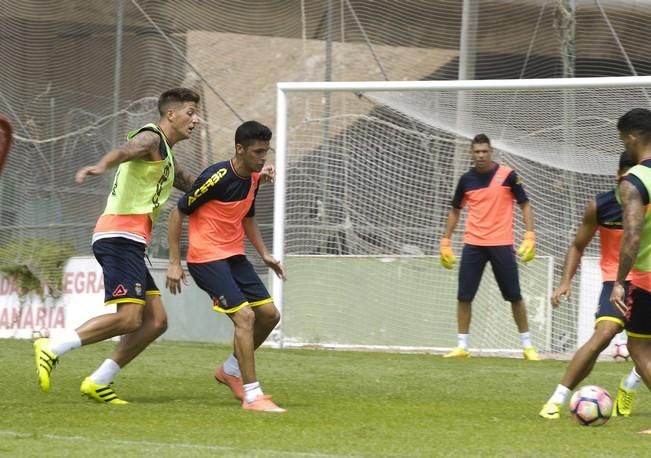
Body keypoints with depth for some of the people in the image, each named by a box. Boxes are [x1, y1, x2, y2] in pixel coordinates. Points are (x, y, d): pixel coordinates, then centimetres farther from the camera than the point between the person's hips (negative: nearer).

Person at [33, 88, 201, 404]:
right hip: (121, 235, -10)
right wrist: (101, 166, -50)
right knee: (129, 317, -19)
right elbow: (124, 150, -27)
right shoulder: (151, 138, -4)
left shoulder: (166, 157, 27)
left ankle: (98, 383, 6)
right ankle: (51, 350, -16)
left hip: (129, 243, 10)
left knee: (156, 321, 5)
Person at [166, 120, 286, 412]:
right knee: (245, 316, -19)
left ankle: (230, 370, 26)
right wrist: (174, 263, -12)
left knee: (269, 314, 6)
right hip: (206, 258, -9)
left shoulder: (254, 179, 5)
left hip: (234, 256, 9)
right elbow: (178, 214, -12)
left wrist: (264, 253, 12)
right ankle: (252, 396, -17)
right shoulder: (217, 178, -20)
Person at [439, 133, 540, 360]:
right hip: (473, 245, 3)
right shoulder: (466, 179, 5)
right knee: (464, 296, -1)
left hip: (501, 245, -3)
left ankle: (527, 346, 11)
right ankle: (462, 346, 7)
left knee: (514, 296, 1)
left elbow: (525, 205, 0)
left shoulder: (508, 175, -4)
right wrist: (445, 242, 11)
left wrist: (529, 236, -10)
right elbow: (455, 211, 16)